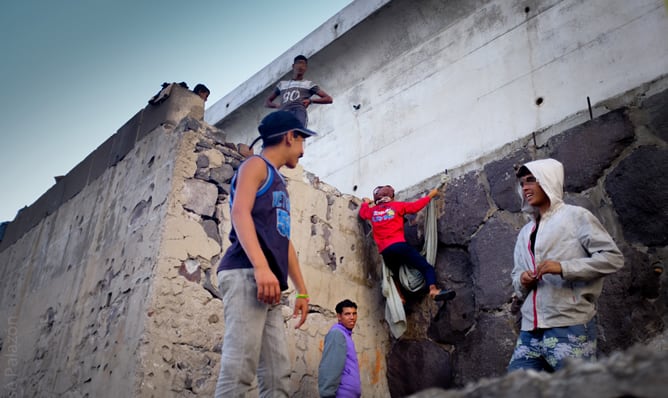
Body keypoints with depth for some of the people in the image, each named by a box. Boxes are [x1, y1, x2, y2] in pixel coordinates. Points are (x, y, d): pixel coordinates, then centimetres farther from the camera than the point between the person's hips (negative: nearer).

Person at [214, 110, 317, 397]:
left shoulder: (278, 182, 31)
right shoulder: (256, 165, 5)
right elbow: (240, 213, -12)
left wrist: (302, 290, 24)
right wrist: (261, 266, -26)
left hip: (268, 285, 9)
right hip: (246, 274, -9)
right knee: (238, 371, -16)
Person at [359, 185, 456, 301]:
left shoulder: (372, 211, 20)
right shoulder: (396, 206, 10)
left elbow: (362, 213, 39)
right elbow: (415, 206, 7)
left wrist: (366, 203, 59)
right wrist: (430, 195, 19)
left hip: (385, 251, 5)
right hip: (399, 245, -4)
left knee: (396, 275, 25)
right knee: (426, 267, -10)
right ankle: (433, 290, -34)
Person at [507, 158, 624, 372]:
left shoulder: (575, 216, 1)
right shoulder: (525, 232, 20)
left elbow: (613, 257, -6)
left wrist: (564, 268, -16)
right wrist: (522, 281, -1)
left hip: (570, 328, -6)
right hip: (530, 330, 6)